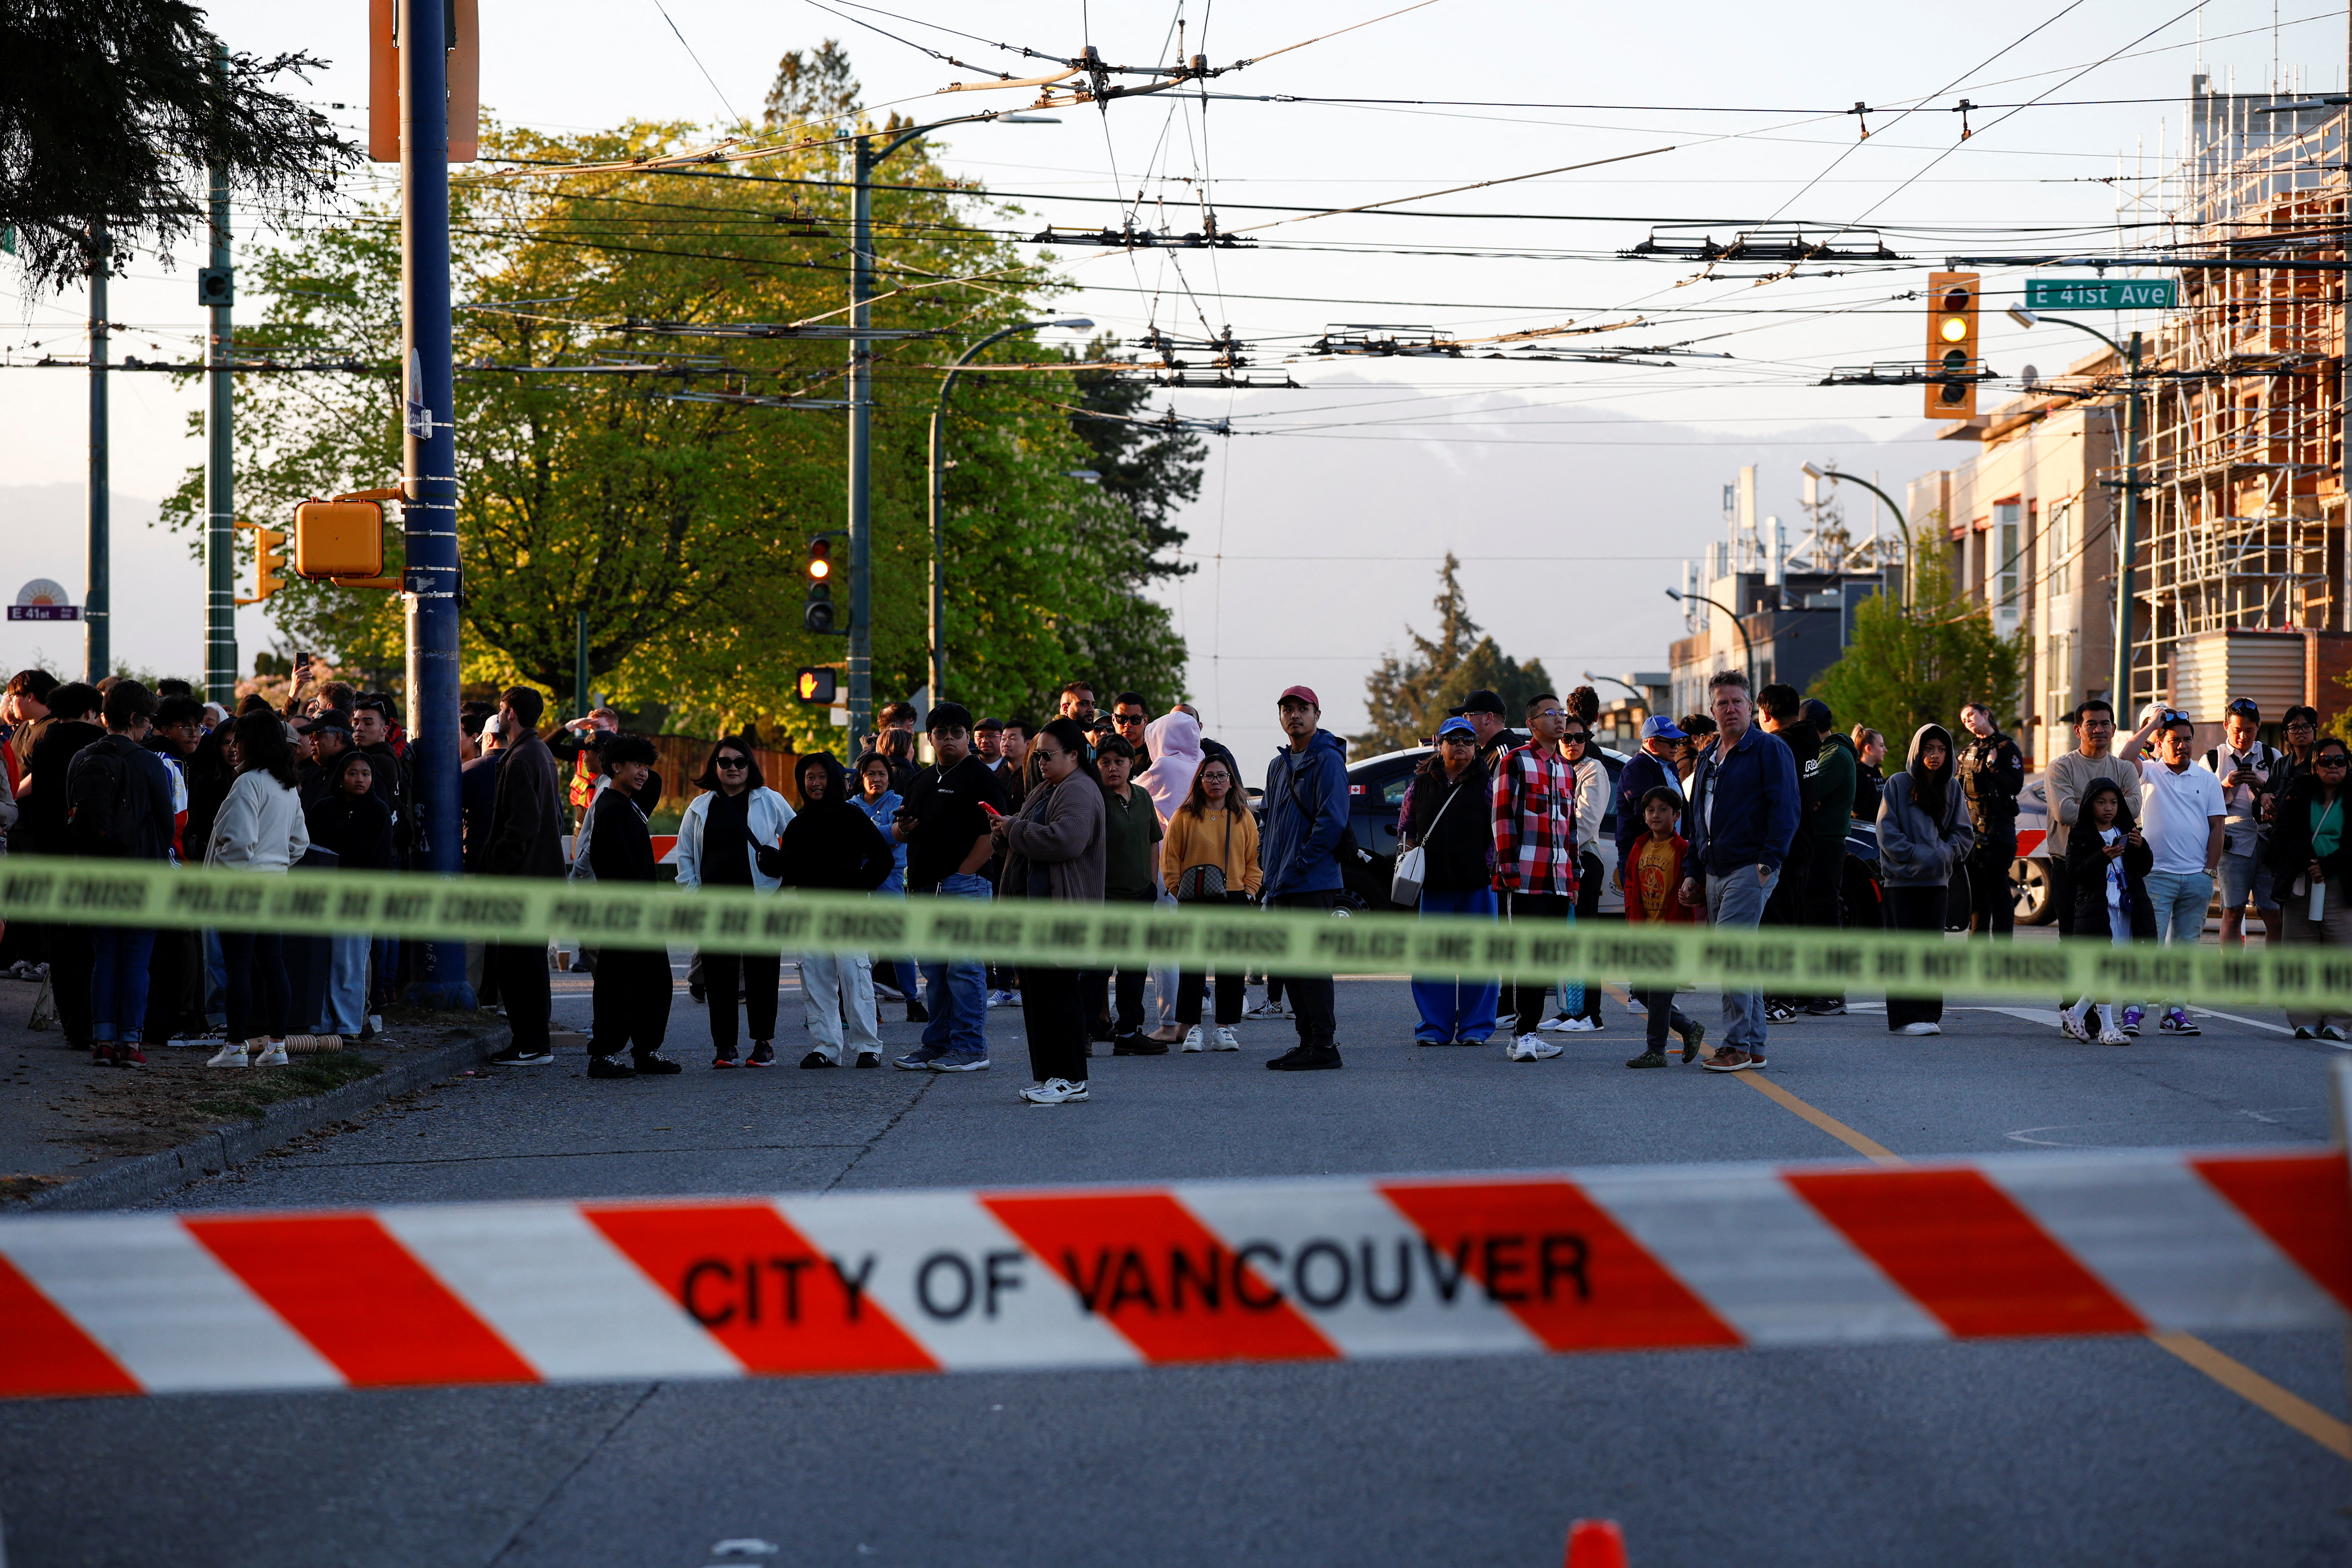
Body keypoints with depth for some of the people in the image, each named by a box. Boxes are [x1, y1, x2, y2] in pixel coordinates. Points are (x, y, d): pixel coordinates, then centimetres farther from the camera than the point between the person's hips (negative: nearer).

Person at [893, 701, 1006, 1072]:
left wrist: (962, 874, -16)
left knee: (964, 968, -8)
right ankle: (936, 1044, 17)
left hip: (963, 887, -8)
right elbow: (901, 832, 27)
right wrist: (902, 827, 2)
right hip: (925, 889, 8)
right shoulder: (924, 779, 21)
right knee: (934, 971, 11)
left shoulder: (980, 777, -4)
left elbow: (993, 833, -13)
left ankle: (970, 1048, -7)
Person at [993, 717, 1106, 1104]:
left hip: (1062, 909, -10)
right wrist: (1004, 834, 6)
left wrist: (1015, 830, -15)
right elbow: (1029, 840, 29)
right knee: (1035, 994, 9)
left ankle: (1071, 1080, -7)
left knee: (1058, 991, -10)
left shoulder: (1080, 792, -10)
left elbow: (1064, 840, -26)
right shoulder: (1044, 790, 21)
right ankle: (1047, 1077, 13)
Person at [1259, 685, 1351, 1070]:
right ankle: (1308, 1042, 16)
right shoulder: (1278, 766, 19)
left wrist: (1299, 865, -18)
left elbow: (1332, 821, -16)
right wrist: (1267, 871, 11)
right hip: (1281, 887, 9)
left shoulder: (1327, 760, -7)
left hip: (1313, 883, -9)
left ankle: (1324, 1046, -8)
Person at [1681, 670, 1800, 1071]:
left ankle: (1737, 1045, -14)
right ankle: (1754, 1047, 13)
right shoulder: (1708, 758, 20)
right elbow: (1697, 819, 26)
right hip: (1714, 872, 8)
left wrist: (1769, 861, -18)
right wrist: (1692, 871, 19)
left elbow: (1785, 810, -10)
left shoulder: (1769, 751, -4)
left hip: (1750, 868, -8)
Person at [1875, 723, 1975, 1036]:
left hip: (1937, 880, 3)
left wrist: (1943, 855, -7)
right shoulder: (1898, 785, 0)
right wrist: (1915, 856, -14)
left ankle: (1930, 1014, 9)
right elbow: (1888, 833, -4)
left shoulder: (1952, 789, 10)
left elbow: (1964, 833, 10)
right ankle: (1906, 1018, -7)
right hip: (1902, 878, -3)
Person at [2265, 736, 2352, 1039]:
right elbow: (2283, 836, 0)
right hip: (2300, 885, 1)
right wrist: (2308, 863, -14)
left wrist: (2327, 866, -14)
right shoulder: (2296, 795, 9)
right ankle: (2306, 1021, 5)